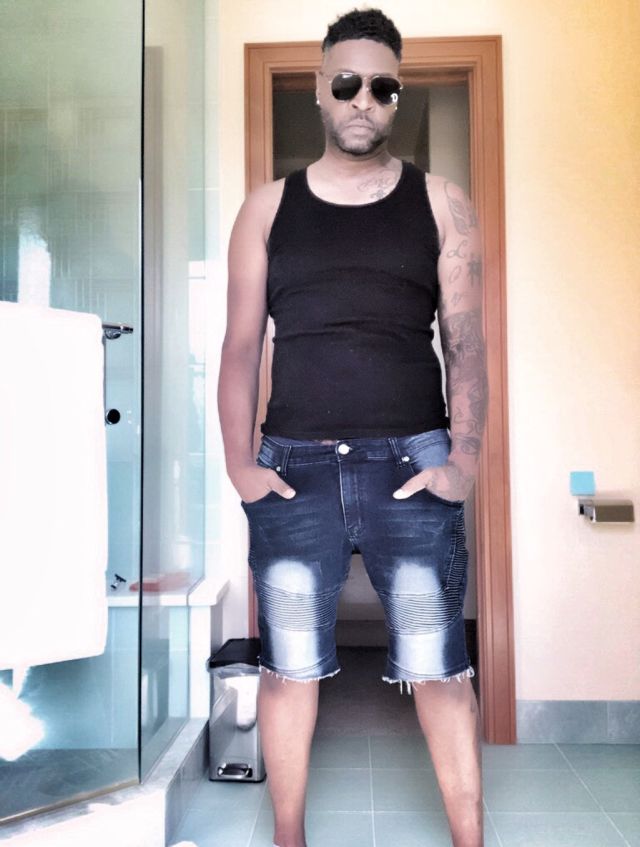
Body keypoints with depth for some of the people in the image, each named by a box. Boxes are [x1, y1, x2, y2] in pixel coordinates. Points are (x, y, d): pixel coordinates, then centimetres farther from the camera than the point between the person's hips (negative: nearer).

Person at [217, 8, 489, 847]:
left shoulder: (440, 203, 9)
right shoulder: (268, 208, 11)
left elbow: (466, 342, 3)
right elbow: (241, 345, 6)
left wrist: (464, 458, -8)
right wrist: (239, 464, -3)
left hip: (411, 462, 0)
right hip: (293, 467, 1)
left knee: (440, 668, 4)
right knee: (288, 668, 8)